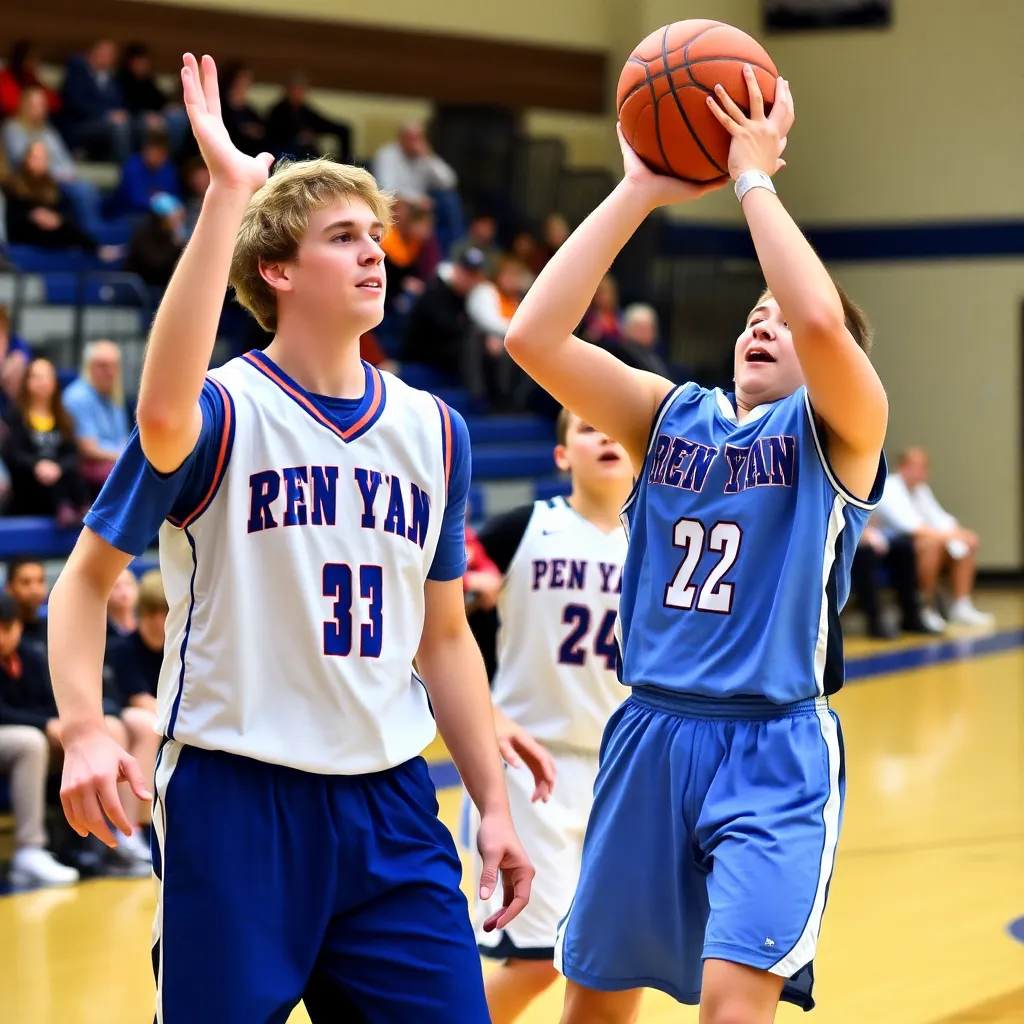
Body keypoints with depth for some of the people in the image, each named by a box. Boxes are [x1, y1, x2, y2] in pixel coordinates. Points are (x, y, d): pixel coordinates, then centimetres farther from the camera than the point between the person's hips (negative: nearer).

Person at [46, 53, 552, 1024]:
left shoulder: (433, 432, 9)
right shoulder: (224, 410, -7)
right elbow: (86, 577, -19)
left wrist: (494, 804, 14)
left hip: (389, 802, 5)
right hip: (233, 797, -4)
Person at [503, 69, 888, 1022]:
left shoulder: (837, 430, -2)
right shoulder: (672, 416, 9)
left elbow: (821, 318, -26)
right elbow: (534, 336, -6)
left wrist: (753, 176, -15)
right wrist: (637, 192, -8)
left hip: (774, 750, -5)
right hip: (650, 732, 5)